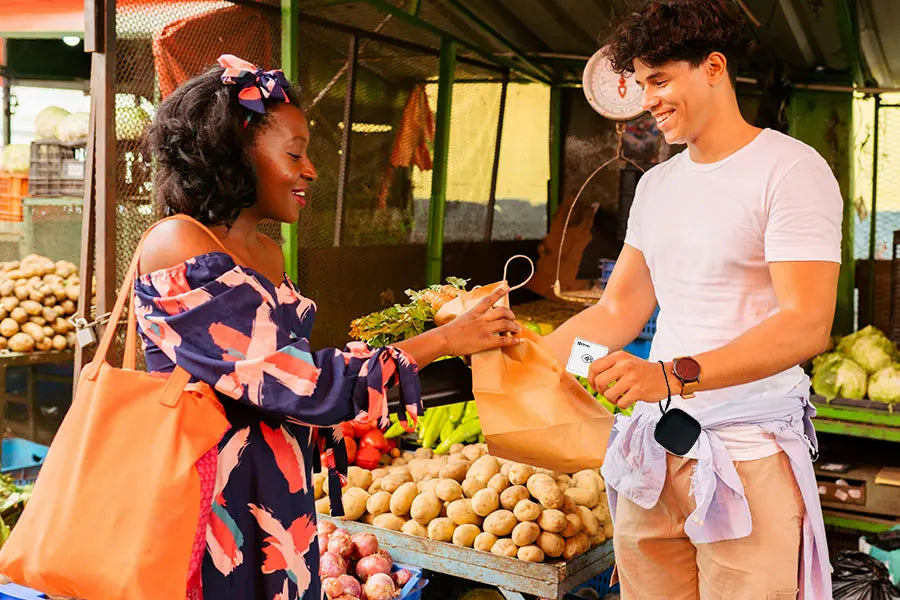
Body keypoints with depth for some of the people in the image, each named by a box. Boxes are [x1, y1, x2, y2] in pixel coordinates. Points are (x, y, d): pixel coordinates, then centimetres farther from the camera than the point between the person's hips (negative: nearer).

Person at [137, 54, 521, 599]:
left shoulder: (267, 254, 8)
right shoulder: (180, 248, -18)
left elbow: (286, 375, 9)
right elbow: (297, 382, -23)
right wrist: (443, 341, -18)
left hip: (277, 504, 8)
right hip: (213, 507, -8)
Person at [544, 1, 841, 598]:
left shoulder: (791, 169, -8)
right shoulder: (656, 185, 15)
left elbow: (806, 325, -18)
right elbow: (618, 311, 14)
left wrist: (673, 376, -29)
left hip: (747, 456, -6)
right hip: (653, 449, 6)